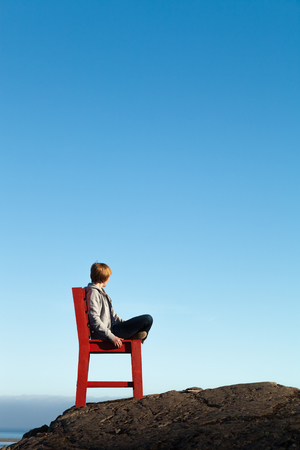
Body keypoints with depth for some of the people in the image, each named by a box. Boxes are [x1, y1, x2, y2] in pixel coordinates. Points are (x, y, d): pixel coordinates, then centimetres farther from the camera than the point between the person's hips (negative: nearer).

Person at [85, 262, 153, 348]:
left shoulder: (100, 292, 20)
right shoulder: (93, 293, -13)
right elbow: (95, 320, -22)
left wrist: (127, 324, 12)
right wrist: (112, 337, -25)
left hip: (109, 329, 11)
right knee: (148, 319, -17)